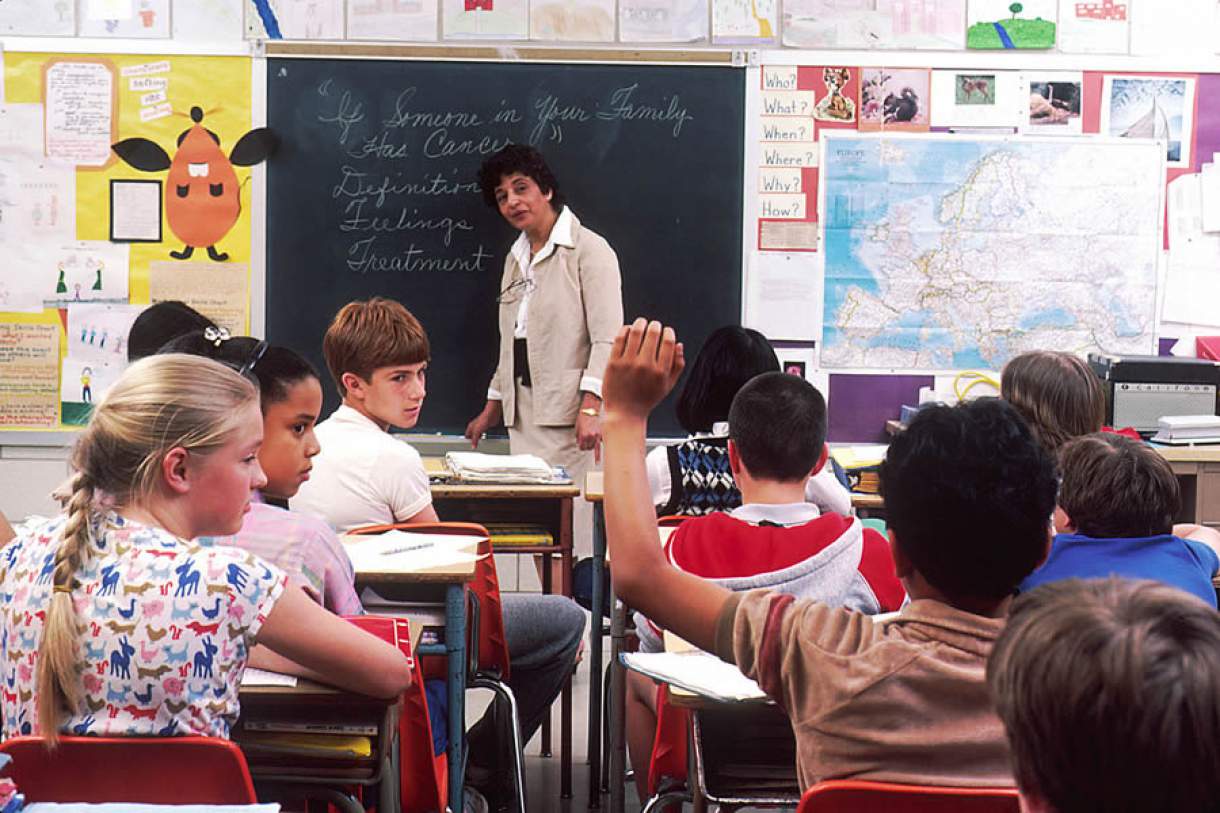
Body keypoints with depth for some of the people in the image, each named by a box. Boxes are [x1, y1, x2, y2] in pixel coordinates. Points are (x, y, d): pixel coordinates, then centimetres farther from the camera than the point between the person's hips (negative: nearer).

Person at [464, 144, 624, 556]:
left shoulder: (588, 250, -5)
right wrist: (493, 407, 23)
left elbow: (607, 340, -13)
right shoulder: (515, 258, 19)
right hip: (524, 416, 7)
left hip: (569, 415, -7)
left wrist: (591, 407, -23)